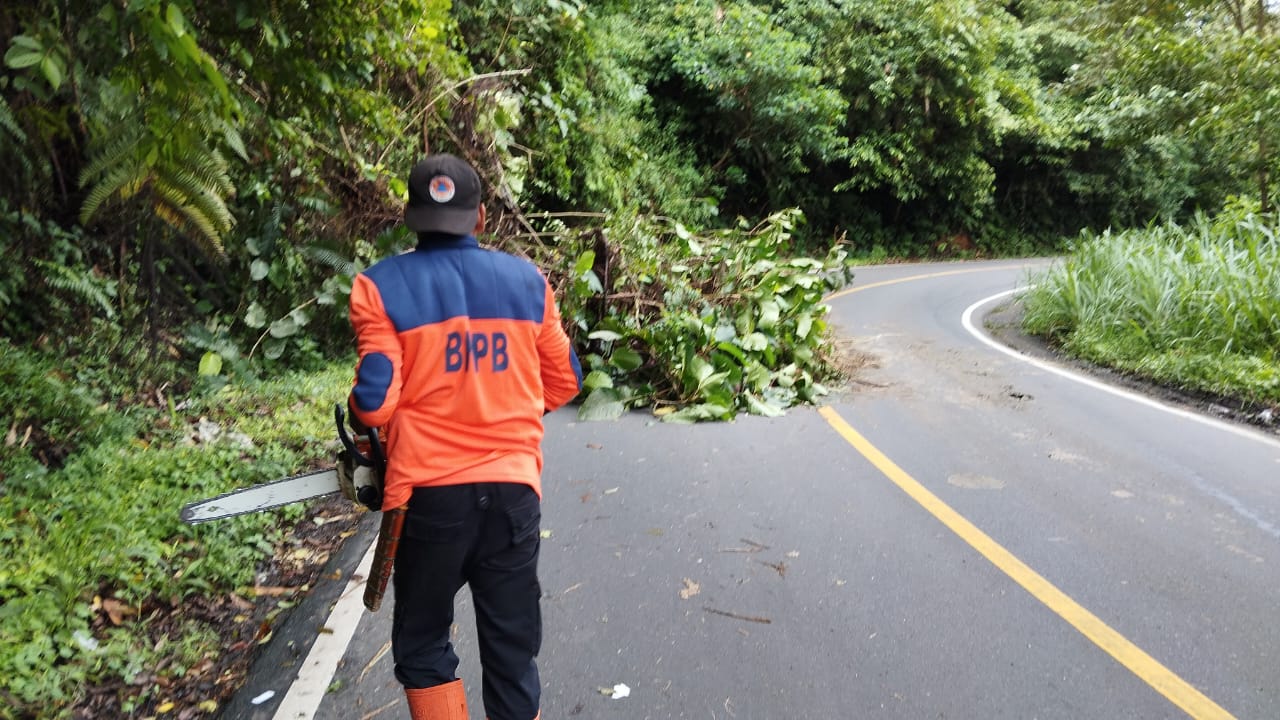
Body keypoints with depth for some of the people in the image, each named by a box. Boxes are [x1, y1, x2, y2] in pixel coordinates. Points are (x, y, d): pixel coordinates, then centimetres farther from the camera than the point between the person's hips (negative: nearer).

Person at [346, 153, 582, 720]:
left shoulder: (382, 286, -6)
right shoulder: (527, 280, 3)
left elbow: (375, 399, -11)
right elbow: (563, 384, 9)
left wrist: (360, 419, 12)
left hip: (430, 492, -2)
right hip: (513, 487, 2)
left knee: (422, 646, 18)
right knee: (512, 653, 14)